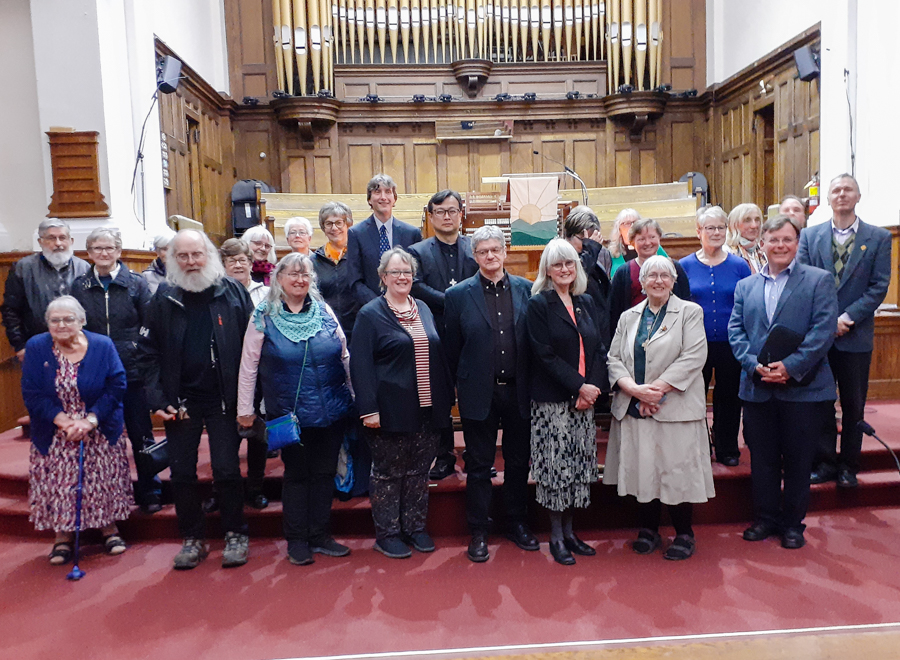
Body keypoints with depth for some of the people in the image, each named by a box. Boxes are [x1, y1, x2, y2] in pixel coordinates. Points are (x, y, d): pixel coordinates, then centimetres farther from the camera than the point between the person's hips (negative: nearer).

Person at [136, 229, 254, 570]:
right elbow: (147, 352, 4)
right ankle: (193, 539, 26)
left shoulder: (233, 292, -3)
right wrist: (157, 399, -4)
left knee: (227, 470, 2)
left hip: (223, 398, -2)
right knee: (182, 473, 9)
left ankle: (235, 535, 21)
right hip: (180, 400, 2)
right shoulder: (163, 298, 2)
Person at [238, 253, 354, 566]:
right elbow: (248, 365, 0)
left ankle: (319, 534, 27)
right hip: (290, 415, -3)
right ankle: (297, 539, 24)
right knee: (296, 474, 9)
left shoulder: (324, 311, 3)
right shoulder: (263, 317, -4)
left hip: (332, 412, 3)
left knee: (324, 472, 11)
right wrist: (245, 409, 0)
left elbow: (345, 355, 9)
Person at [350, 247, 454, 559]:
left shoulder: (423, 309, 11)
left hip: (427, 409, 5)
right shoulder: (370, 314, -5)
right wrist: (368, 409, -16)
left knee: (419, 472, 14)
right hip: (391, 411, -5)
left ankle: (415, 527, 28)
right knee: (388, 474, 7)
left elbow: (438, 355, 16)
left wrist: (447, 397, 12)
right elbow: (360, 365, -10)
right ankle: (387, 533, 21)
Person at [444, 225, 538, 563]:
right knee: (478, 466, 9)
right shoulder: (458, 295, -2)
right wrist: (463, 385, 2)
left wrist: (531, 384, 3)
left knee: (519, 462, 14)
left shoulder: (526, 290, 2)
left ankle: (518, 523, 32)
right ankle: (479, 532, 23)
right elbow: (452, 349, 1)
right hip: (479, 394, -2)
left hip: (518, 392, 2)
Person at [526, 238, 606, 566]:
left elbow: (598, 349, 9)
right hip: (552, 400, -5)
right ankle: (556, 536, 14)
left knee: (578, 465, 9)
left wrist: (594, 387, -6)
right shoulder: (538, 304, -4)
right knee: (556, 465, -1)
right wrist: (579, 386, -15)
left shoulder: (586, 303, 12)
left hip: (584, 400, 5)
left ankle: (568, 531, 23)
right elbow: (546, 355, -12)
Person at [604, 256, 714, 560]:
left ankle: (684, 534, 18)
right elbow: (614, 358, 7)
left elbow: (693, 358, -8)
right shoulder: (628, 317, 15)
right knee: (641, 469, 8)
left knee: (677, 471, 0)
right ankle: (648, 529, 23)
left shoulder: (690, 312, 3)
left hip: (676, 408, -3)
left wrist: (656, 389, -15)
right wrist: (634, 389, -11)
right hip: (633, 408, 4)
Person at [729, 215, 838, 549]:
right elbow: (735, 331, 5)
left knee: (798, 459, 8)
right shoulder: (745, 286, 12)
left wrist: (791, 366, -18)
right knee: (762, 458, 11)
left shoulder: (819, 280, 1)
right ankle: (765, 518, 26)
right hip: (757, 387, 3)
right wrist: (755, 364, -12)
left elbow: (824, 330, -9)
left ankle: (792, 522, 23)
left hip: (802, 387, -3)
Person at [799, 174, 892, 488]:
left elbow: (879, 286, -4)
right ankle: (824, 463, 19)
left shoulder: (879, 237, 3)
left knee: (854, 403, 8)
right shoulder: (809, 235, 5)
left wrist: (848, 317, -15)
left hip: (856, 335, -1)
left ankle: (848, 466, 21)